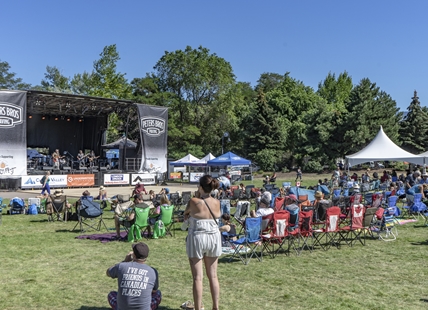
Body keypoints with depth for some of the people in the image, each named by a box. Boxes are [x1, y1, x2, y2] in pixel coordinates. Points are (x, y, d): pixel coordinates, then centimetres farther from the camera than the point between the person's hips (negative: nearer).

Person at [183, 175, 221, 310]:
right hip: (214, 238, 4)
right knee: (213, 276, 14)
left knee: (198, 277, 2)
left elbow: (186, 214, 4)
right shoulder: (217, 203, -2)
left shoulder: (194, 202, -14)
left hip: (197, 238, -4)